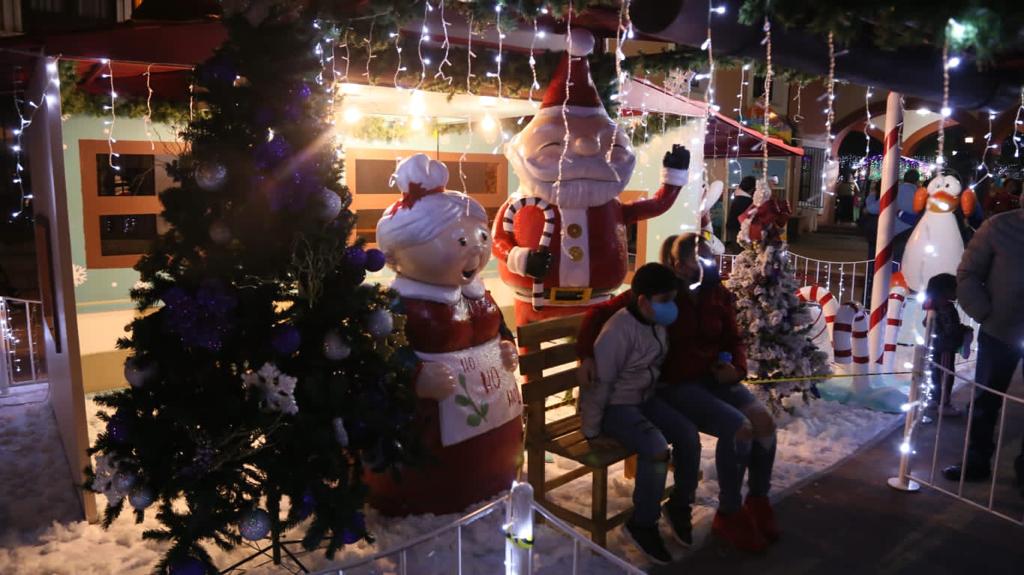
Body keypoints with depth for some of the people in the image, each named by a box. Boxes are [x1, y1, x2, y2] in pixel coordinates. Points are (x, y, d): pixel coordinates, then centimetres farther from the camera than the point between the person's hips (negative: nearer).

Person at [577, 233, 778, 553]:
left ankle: (758, 501, 5)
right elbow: (599, 313, -11)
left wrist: (737, 367, -5)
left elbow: (733, 340, 17)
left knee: (763, 419, -18)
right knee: (738, 428, -25)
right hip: (675, 385, -6)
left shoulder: (717, 295, 5)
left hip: (714, 378, 6)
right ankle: (728, 515, -5)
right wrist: (587, 354, -26)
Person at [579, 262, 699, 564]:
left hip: (645, 398, 8)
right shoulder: (619, 330, -26)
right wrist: (591, 430, -18)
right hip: (614, 405, -8)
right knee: (657, 449, -27)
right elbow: (598, 383, -23)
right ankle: (643, 523, -6)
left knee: (688, 434, -9)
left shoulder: (658, 324, 1)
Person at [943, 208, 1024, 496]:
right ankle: (977, 461, 25)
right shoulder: (1000, 227, -6)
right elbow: (968, 273, -2)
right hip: (999, 332, 0)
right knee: (985, 400, 11)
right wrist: (985, 313, -11)